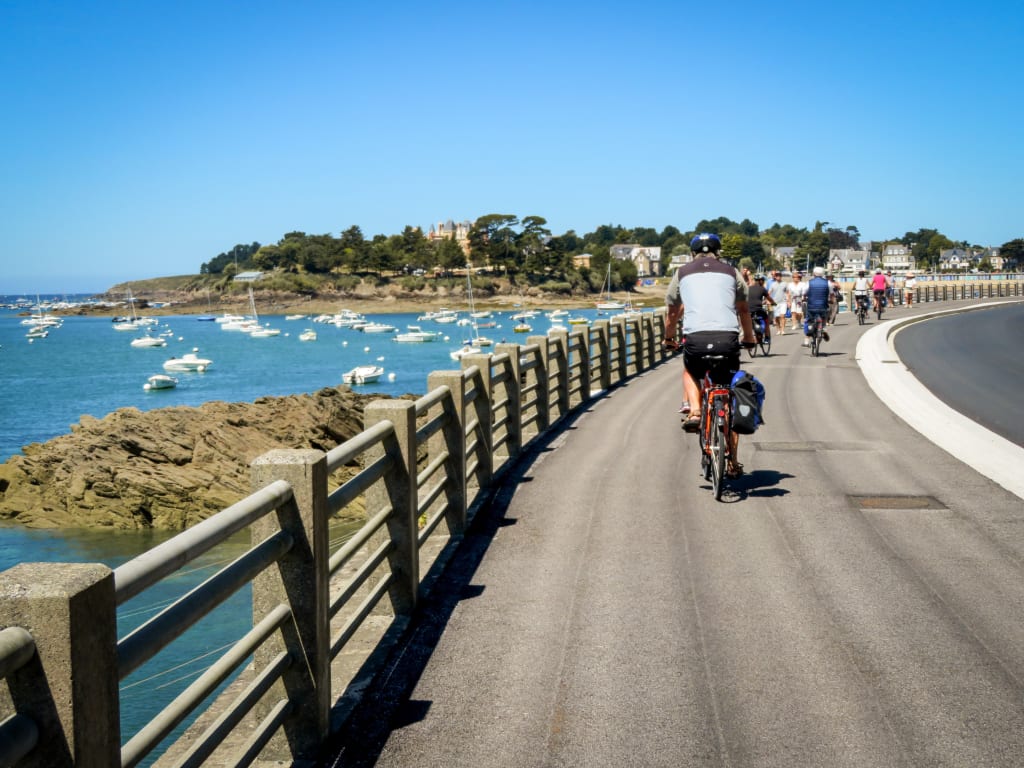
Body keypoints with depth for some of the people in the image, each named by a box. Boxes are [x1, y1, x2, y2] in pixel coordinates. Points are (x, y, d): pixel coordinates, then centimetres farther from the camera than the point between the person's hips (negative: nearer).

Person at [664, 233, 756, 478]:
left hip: (695, 339, 0)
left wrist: (669, 339, 44)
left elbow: (672, 313, 27)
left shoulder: (682, 273, 17)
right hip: (728, 340, 0)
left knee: (690, 372, 35)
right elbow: (744, 310, 29)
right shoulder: (732, 273, 18)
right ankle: (733, 463, 16)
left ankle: (694, 411, 8)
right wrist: (749, 338, 46)